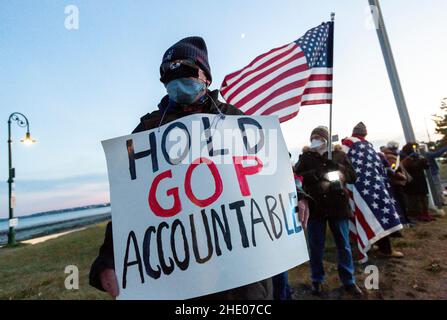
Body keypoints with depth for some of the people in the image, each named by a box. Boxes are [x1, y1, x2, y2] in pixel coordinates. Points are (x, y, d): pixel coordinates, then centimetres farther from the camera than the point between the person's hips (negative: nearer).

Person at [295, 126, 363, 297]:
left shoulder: (339, 155, 9)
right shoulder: (305, 157, 6)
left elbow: (352, 176, 6)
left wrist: (337, 167, -11)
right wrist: (317, 174, -19)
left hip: (338, 205, 1)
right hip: (315, 207, 0)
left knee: (344, 245, 11)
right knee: (316, 246, 8)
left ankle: (349, 281, 27)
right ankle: (317, 281, 24)